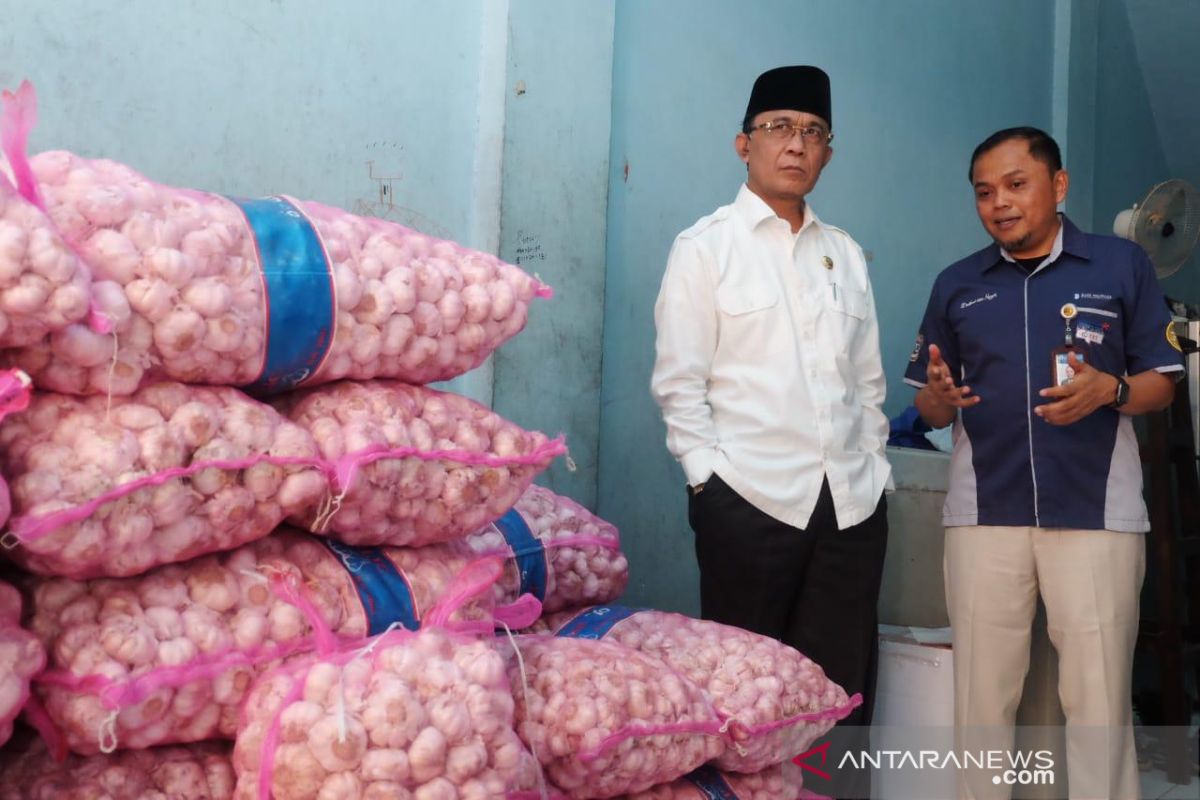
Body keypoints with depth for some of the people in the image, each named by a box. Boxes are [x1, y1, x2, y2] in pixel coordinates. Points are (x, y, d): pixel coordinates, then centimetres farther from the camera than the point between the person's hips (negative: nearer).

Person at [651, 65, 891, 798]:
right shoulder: (706, 245, 2)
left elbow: (868, 379, 17)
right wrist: (711, 476, -10)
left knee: (843, 688, 8)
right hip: (749, 498, -4)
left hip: (853, 501, 5)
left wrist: (872, 465, 8)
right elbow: (679, 381, -3)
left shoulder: (846, 253, 16)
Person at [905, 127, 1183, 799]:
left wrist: (1108, 389, -16)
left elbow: (1163, 384, 5)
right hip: (984, 512, 2)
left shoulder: (1123, 264, 5)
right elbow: (932, 409, 13)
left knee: (1099, 696, 0)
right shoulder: (956, 285, 12)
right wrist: (940, 397, -10)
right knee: (982, 692, 6)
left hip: (1097, 512, -2)